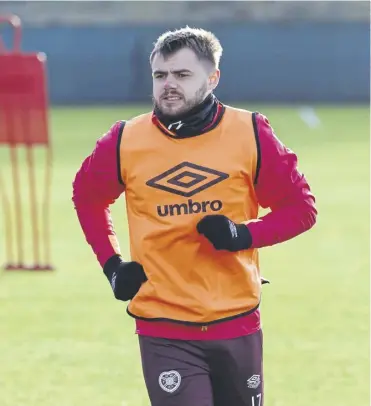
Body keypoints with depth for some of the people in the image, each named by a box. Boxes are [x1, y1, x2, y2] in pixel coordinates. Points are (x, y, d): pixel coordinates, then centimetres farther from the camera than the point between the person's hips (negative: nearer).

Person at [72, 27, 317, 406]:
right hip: (164, 331, -1)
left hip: (237, 326, 1)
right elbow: (86, 196, 18)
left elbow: (300, 207, 3)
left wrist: (243, 235, -14)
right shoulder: (126, 142, -1)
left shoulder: (250, 134, -3)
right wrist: (111, 264, 7)